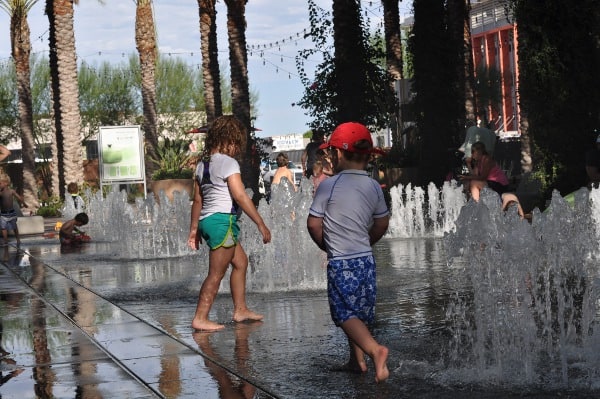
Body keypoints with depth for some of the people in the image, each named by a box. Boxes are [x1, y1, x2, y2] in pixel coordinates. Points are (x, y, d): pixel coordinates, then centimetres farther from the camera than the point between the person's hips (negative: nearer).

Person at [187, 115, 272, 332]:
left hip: (206, 220, 9)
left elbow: (197, 200, 15)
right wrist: (261, 224, -13)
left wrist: (194, 229, 20)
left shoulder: (203, 164, 12)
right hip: (222, 220, -9)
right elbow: (240, 196, -16)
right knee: (216, 273, -2)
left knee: (241, 261, 20)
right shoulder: (228, 163, -12)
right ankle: (200, 319, 0)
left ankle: (240, 310, 25)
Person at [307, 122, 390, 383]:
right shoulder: (373, 187, 5)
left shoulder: (329, 185, -11)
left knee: (346, 314, -4)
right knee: (360, 313, 17)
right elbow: (382, 224, 14)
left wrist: (326, 246, 9)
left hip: (340, 262, -6)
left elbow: (313, 224, -8)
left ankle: (374, 349, -25)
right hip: (366, 258, 6)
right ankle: (357, 360, 20)